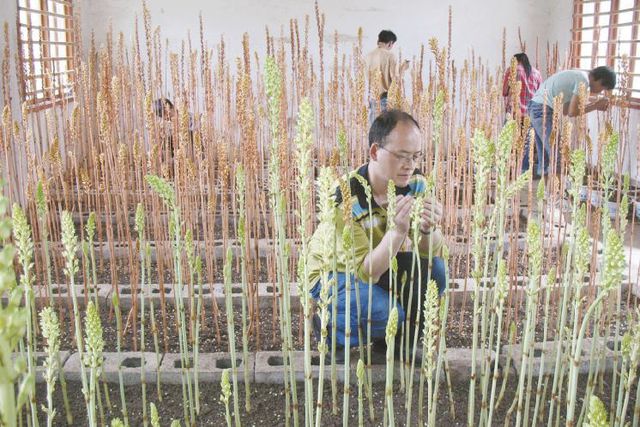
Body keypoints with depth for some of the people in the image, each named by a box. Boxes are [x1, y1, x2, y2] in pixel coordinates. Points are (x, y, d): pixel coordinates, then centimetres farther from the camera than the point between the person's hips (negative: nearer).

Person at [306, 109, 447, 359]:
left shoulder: (416, 184, -14)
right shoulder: (346, 199, -31)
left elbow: (431, 253, -13)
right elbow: (365, 273, -32)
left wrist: (428, 229, -36)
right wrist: (398, 231, -48)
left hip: (381, 263, 6)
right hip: (335, 272, -6)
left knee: (434, 270, -20)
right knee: (384, 313, -33)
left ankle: (395, 341, 5)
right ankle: (330, 329, 1)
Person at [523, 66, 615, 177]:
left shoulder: (577, 76, 20)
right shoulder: (583, 80, -8)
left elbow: (564, 110, 16)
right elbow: (572, 112, -11)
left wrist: (593, 104, 16)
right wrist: (595, 106, 1)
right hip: (543, 110, -10)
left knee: (544, 153, 14)